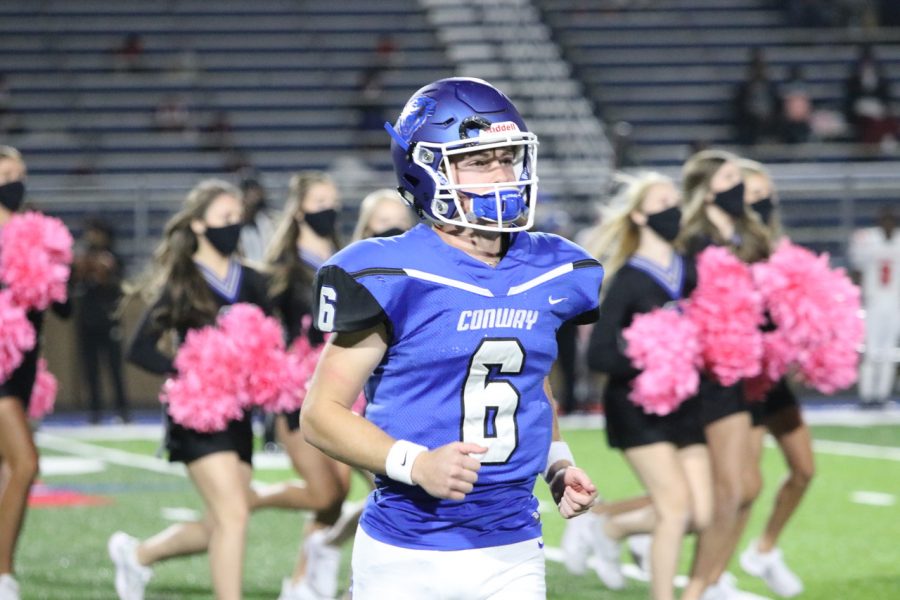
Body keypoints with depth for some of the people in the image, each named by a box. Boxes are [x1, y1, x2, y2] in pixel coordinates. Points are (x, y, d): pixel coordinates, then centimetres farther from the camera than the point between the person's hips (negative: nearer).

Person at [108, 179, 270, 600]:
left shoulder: (250, 284, 11)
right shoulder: (180, 286, -5)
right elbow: (140, 351, -9)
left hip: (238, 414, 6)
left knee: (219, 527, 9)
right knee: (233, 514, -17)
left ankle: (137, 554, 34)